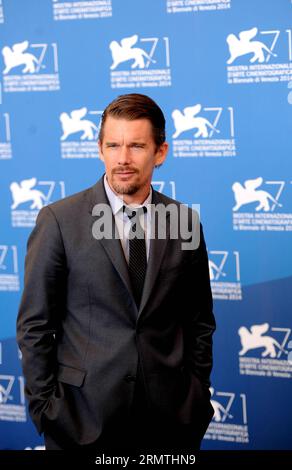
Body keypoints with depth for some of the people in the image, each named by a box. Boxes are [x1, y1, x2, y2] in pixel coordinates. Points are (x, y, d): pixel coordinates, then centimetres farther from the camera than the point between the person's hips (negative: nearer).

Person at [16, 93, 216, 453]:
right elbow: (34, 325, -3)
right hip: (84, 416, -2)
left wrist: (197, 394, 5)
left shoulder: (186, 223, 3)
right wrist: (44, 407, -6)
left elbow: (200, 321, 10)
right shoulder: (59, 220, -6)